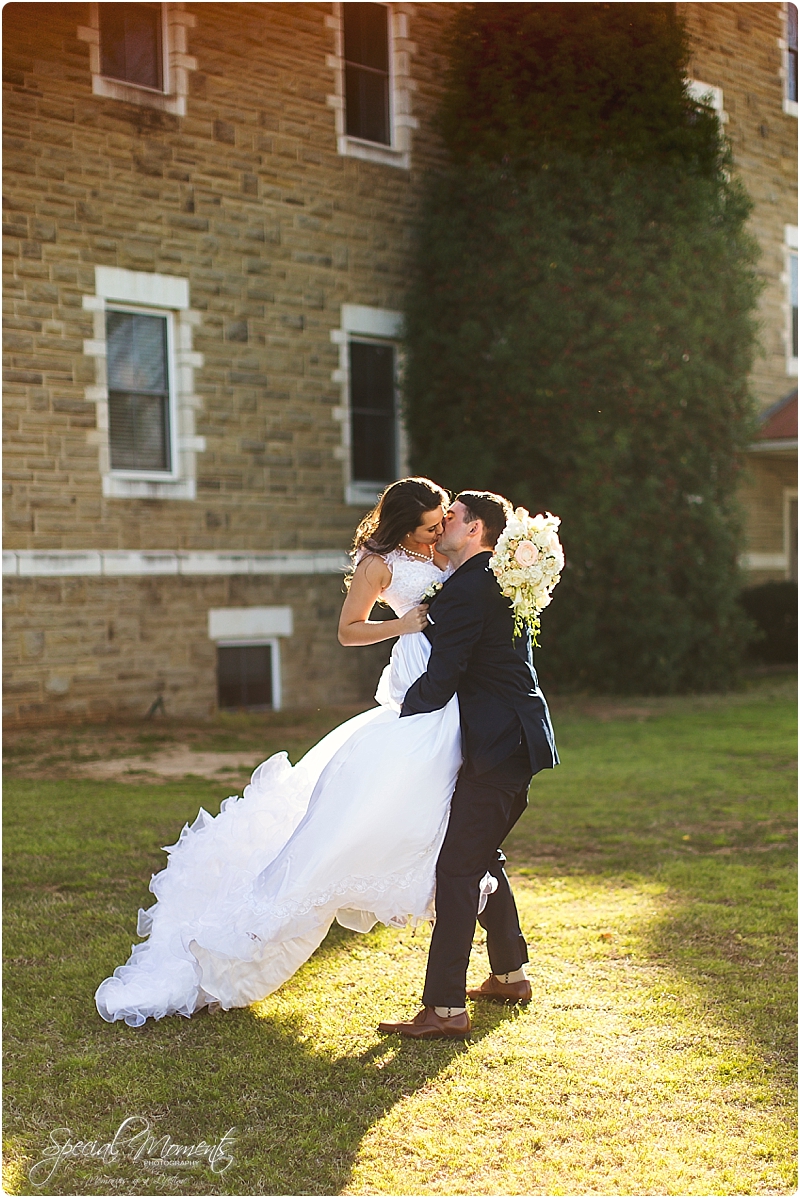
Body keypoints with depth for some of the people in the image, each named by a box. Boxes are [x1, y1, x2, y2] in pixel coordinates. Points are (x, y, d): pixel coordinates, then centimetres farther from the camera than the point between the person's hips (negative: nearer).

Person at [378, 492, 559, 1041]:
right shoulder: (500, 581, 16)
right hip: (520, 740, 10)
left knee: (458, 867, -10)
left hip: (497, 745, -10)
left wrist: (401, 717, -5)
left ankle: (446, 1008, -10)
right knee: (482, 857, 21)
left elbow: (442, 676, -17)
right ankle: (512, 975, 33)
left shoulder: (467, 589, -15)